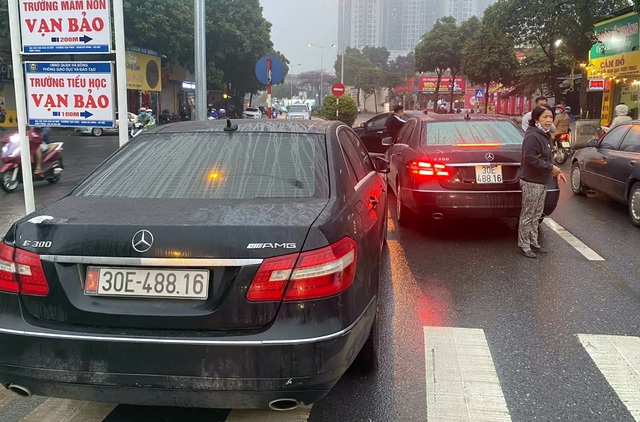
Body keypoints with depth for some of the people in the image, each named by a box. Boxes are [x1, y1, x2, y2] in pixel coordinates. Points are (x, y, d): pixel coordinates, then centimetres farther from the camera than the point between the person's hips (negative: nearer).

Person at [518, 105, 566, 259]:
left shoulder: (545, 136, 14)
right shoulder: (532, 136, -17)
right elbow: (530, 159, -25)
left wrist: (556, 171, 7)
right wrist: (551, 168, -20)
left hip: (542, 182, 10)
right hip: (531, 182, -10)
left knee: (537, 214, 16)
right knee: (528, 215, -2)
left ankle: (533, 242, 26)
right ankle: (524, 245, 7)